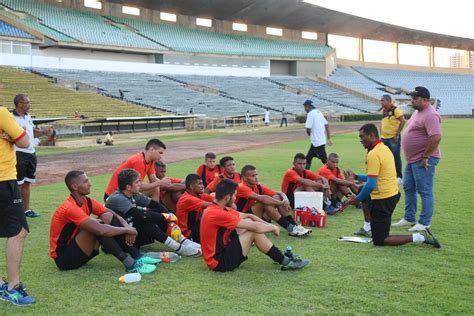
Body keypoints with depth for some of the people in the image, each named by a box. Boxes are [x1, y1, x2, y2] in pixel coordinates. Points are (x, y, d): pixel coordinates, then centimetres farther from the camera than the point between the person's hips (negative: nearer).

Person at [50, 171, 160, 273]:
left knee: (108, 217, -6)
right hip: (64, 259, -8)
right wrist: (127, 229, -23)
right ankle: (129, 264, -28)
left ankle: (137, 256, -10)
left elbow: (116, 216, 3)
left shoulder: (88, 202, 2)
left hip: (78, 251, 8)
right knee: (97, 228, -29)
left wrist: (128, 228, -18)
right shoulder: (70, 208, -25)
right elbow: (100, 230, -35)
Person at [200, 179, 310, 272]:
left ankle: (279, 256, 11)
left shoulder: (217, 209, 7)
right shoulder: (218, 214, -24)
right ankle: (285, 262, -2)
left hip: (221, 251, 10)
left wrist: (269, 225, 7)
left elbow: (248, 216, 17)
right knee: (254, 231, -15)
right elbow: (255, 227, -21)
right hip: (221, 262, -10)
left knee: (249, 222, 10)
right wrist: (273, 227, -4)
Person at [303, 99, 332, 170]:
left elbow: (308, 129, -18)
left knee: (325, 160, -7)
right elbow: (326, 125, 13)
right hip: (322, 140, 9)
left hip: (317, 142, -9)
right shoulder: (319, 112, 13)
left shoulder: (311, 113, -12)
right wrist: (328, 138, 14)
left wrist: (309, 134, 5)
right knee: (308, 157, 17)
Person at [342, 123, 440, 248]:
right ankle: (369, 227, 32)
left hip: (382, 200, -10)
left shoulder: (373, 154, -21)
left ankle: (420, 237, -12)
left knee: (379, 241, -3)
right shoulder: (384, 148, 10)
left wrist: (358, 199, -11)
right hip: (393, 194, 10)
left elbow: (371, 185, -24)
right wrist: (356, 177, 18)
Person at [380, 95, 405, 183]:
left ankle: (399, 177, 8)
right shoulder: (384, 111, 12)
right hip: (384, 138, 8)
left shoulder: (395, 110, -11)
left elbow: (402, 121, -16)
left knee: (396, 157, -1)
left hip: (393, 138, -8)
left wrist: (397, 134, -17)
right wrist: (381, 134, 13)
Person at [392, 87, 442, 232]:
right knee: (408, 188, 16)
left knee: (425, 191, -2)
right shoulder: (417, 112, 13)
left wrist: (425, 156, -24)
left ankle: (424, 223, 5)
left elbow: (436, 137, -30)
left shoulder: (430, 115, -20)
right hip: (412, 159, 11)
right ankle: (409, 218, 27)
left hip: (423, 160, -11)